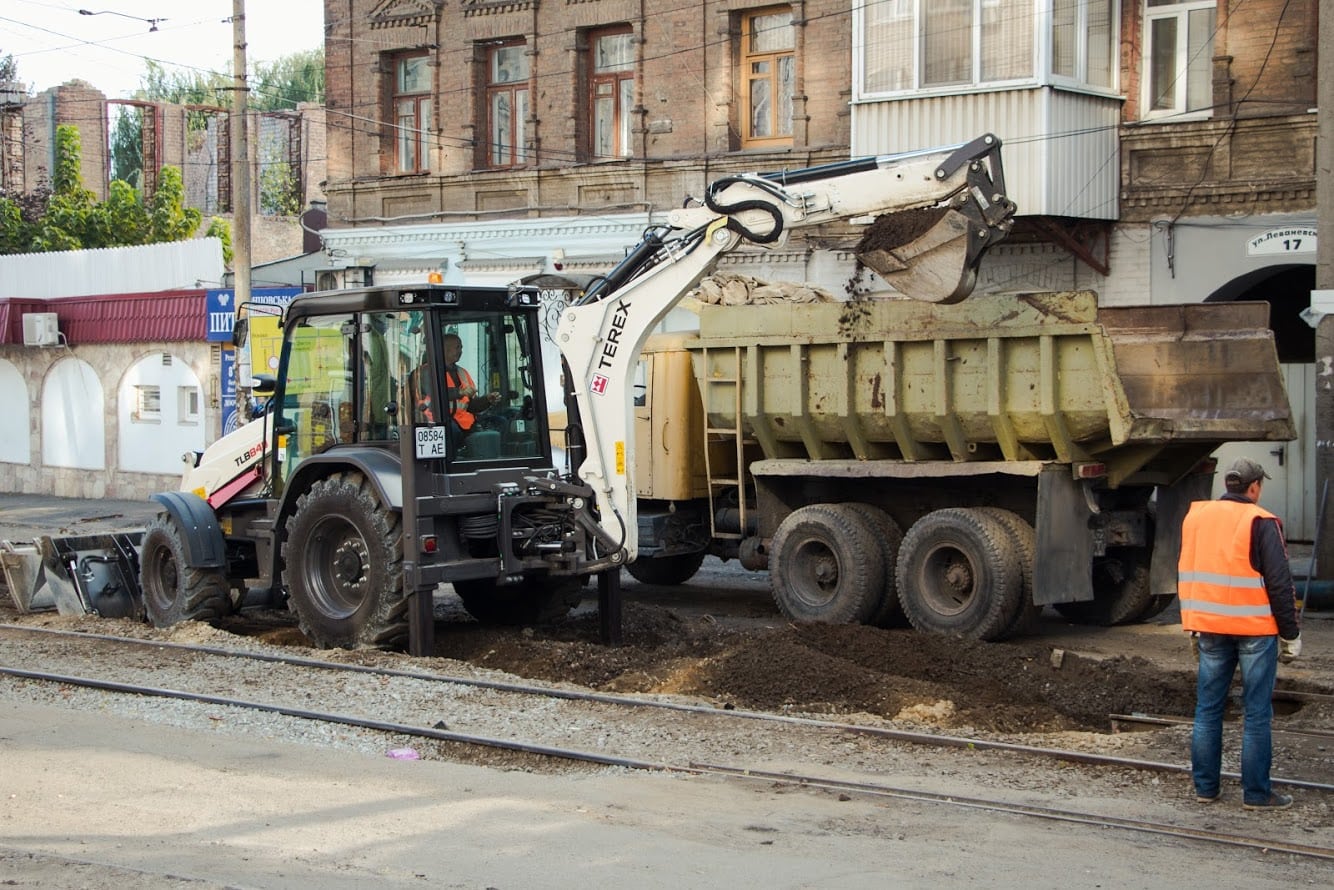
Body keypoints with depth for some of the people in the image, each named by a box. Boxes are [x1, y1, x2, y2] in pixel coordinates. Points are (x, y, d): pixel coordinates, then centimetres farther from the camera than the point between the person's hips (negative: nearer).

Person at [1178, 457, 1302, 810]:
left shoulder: (1195, 517, 8)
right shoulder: (1260, 523, -10)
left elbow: (1185, 575, 15)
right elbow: (1280, 583, -11)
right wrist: (1290, 634, -3)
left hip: (1210, 629, 5)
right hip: (1255, 629, -5)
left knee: (1207, 709, 11)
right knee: (1257, 714, 1)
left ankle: (1205, 787, 15)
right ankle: (1256, 793, 5)